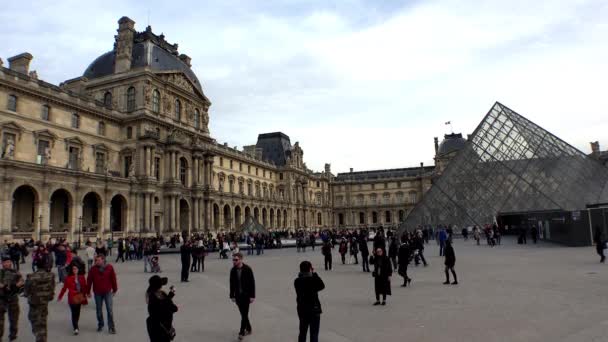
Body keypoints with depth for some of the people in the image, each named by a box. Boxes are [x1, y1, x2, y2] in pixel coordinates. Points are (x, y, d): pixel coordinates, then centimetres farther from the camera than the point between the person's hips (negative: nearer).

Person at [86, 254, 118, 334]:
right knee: (99, 310, 13)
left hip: (108, 292, -2)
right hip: (97, 293, 2)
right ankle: (100, 325, 32)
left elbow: (113, 279, -2)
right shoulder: (93, 269, -7)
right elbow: (89, 281, -1)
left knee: (109, 309, -2)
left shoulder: (109, 267, -9)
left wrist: (114, 290, 4)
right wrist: (88, 292, 3)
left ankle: (111, 327, 5)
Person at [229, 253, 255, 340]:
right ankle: (248, 329, 29)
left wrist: (252, 296, -14)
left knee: (244, 314, -5)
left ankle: (242, 332, 1)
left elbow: (252, 283, -12)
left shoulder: (247, 269, -14)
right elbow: (232, 284, 5)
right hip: (238, 295, 4)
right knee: (243, 314, 13)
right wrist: (232, 296, 4)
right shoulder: (233, 270, -2)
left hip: (246, 295, -4)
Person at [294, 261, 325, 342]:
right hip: (314, 310, -5)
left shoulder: (297, 281, -5)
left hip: (302, 310, 5)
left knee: (302, 332, 19)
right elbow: (322, 286, -7)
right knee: (314, 334, 6)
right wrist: (314, 274, -9)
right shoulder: (312, 280, -20)